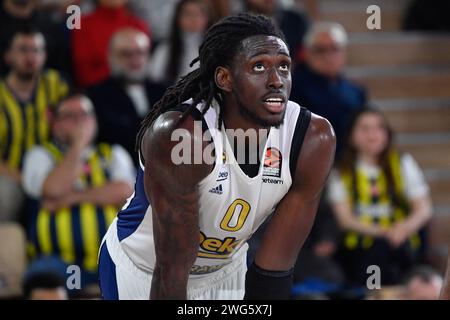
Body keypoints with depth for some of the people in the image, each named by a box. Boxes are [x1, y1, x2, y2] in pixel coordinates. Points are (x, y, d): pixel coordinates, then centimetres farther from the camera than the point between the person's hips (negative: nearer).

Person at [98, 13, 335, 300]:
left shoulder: (313, 140, -22)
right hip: (142, 270, -4)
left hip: (226, 270, 4)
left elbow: (275, 266, -17)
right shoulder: (180, 135, -33)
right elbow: (172, 270, -28)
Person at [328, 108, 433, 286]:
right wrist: (380, 231, -19)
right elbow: (345, 219, -2)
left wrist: (406, 227, -18)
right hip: (358, 248, -1)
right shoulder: (341, 174, 8)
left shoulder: (403, 164, 11)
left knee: (383, 246, -31)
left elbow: (424, 210, 5)